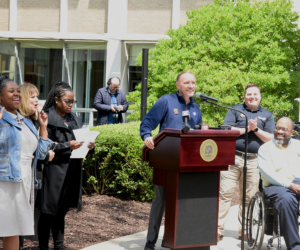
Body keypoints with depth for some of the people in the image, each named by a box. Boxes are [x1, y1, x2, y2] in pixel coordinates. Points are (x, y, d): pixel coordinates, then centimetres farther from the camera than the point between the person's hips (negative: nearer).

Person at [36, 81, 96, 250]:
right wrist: (68, 146, -22)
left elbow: (80, 139, 19)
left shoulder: (73, 118, 13)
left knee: (62, 211, 15)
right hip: (55, 172, -7)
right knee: (49, 212, 0)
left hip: (72, 171, 7)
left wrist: (89, 145, -1)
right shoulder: (48, 119, -9)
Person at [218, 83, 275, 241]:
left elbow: (270, 139, 6)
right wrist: (246, 129, -8)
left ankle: (243, 231, 14)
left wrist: (256, 129, -7)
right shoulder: (235, 110, 10)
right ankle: (218, 229, -3)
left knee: (248, 197, 5)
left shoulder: (267, 115, 16)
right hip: (233, 157, -2)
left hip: (254, 161, 2)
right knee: (225, 193, -6)